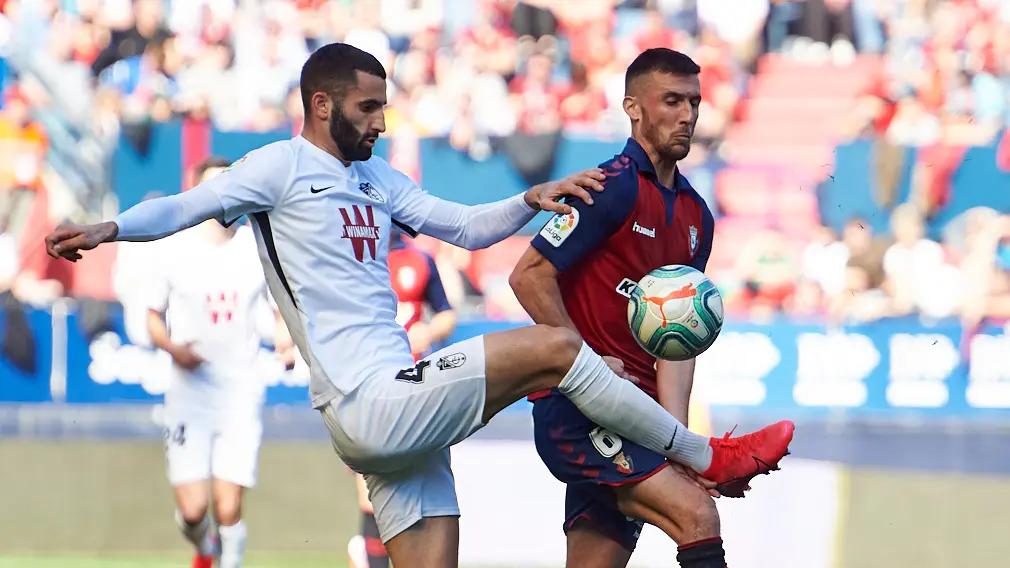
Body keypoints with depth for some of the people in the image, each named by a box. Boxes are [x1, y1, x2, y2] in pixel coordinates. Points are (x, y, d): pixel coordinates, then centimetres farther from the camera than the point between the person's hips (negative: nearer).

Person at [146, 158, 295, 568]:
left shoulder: (260, 251, 2)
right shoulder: (176, 252, -1)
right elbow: (153, 317, 7)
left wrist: (286, 343, -6)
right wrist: (174, 349, -13)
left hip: (241, 396, 0)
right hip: (189, 394, 0)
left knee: (229, 511, -8)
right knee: (192, 511, -5)